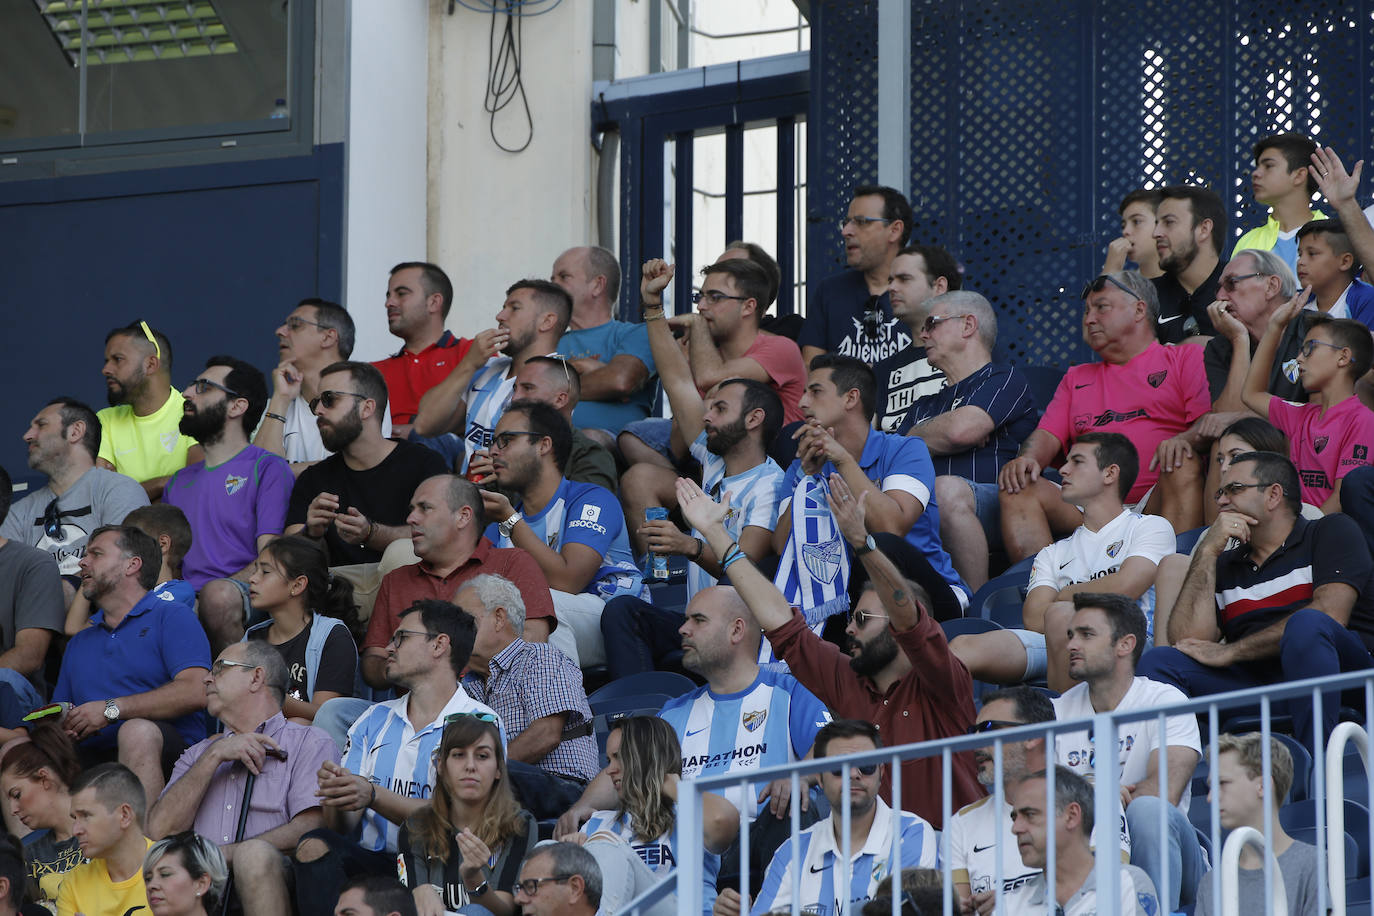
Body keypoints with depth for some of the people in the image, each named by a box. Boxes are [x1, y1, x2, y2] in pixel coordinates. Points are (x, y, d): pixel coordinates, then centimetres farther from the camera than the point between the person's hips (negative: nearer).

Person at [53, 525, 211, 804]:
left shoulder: (172, 617, 10)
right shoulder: (79, 643, 31)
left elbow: (196, 692, -7)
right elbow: (58, 715, 24)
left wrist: (111, 709, -10)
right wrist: (61, 727, -3)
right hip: (90, 758, 5)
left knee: (137, 731, -39)